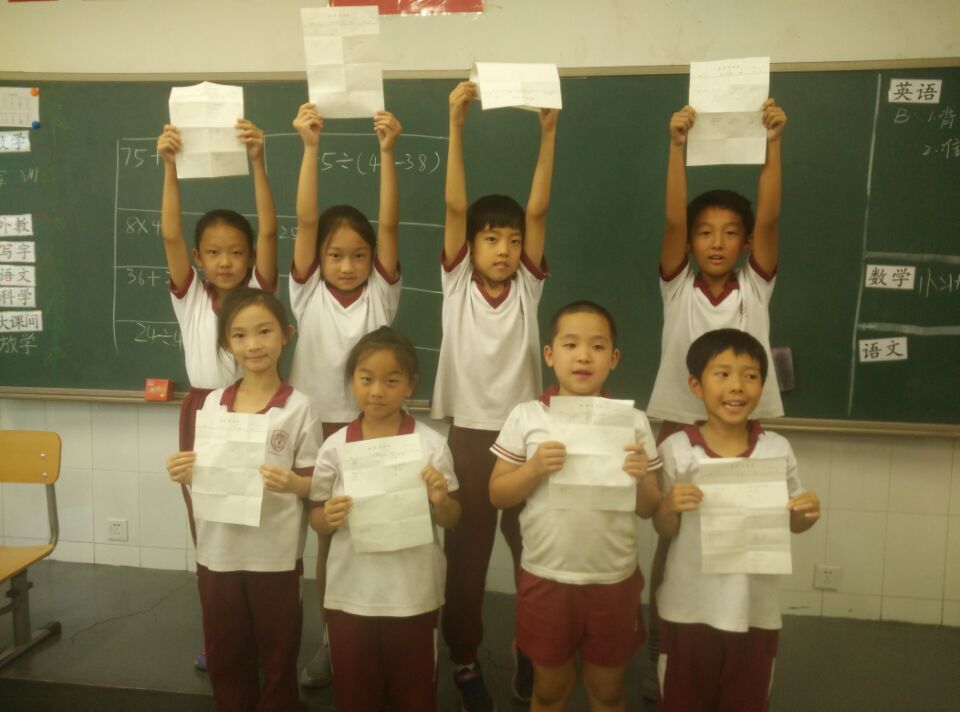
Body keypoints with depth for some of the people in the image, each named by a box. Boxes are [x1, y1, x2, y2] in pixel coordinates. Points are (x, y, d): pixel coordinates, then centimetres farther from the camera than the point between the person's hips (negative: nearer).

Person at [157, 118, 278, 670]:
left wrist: (258, 162, -26)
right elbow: (171, 235, -10)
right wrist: (170, 168, -22)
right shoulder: (189, 297, 3)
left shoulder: (259, 292, -1)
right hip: (202, 412, 2)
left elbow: (269, 232, -15)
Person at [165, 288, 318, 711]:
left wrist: (291, 483, -27)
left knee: (277, 660, 13)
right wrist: (184, 474, -10)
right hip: (218, 551, 4)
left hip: (275, 555, -3)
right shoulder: (213, 403, 2)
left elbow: (315, 483, -6)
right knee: (225, 659, 18)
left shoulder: (298, 407, -9)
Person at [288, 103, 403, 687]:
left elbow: (390, 225, -13)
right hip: (318, 427, 1)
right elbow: (305, 221, -11)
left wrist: (387, 151, -22)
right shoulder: (308, 292, -1)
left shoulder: (381, 293, -2)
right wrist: (311, 146, -19)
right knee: (329, 537, 13)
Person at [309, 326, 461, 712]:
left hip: (413, 593, -1)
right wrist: (328, 517, -18)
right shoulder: (335, 447, -5)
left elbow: (451, 521, 0)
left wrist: (440, 500, -20)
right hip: (350, 593, 1)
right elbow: (316, 519, 3)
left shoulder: (431, 444, -8)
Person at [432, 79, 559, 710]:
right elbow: (455, 206, -10)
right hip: (470, 435, -1)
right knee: (466, 552, 10)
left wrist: (549, 131, -13)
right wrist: (456, 123, -16)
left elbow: (538, 210, -7)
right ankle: (466, 658, 29)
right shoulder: (456, 284, -2)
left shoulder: (528, 288, 2)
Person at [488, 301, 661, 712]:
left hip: (614, 579, 1)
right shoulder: (526, 417, -7)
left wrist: (641, 478, -20)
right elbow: (497, 495, -3)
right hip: (546, 578, 0)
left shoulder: (634, 421, -4)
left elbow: (649, 509, 1)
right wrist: (535, 469, -20)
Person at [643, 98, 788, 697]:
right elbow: (672, 220, -16)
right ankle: (661, 657, 26)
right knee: (672, 545, 10)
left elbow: (769, 219, -13)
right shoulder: (677, 287, -2)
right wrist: (678, 146, -24)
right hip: (680, 428, -1)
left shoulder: (755, 287, 0)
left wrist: (773, 143, -21)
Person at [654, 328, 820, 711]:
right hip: (689, 607, -1)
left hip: (756, 608, 2)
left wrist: (807, 514, -16)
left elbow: (791, 523, 6)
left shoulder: (778, 450, -6)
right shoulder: (676, 449, -11)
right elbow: (664, 531, -4)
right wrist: (669, 505, -25)